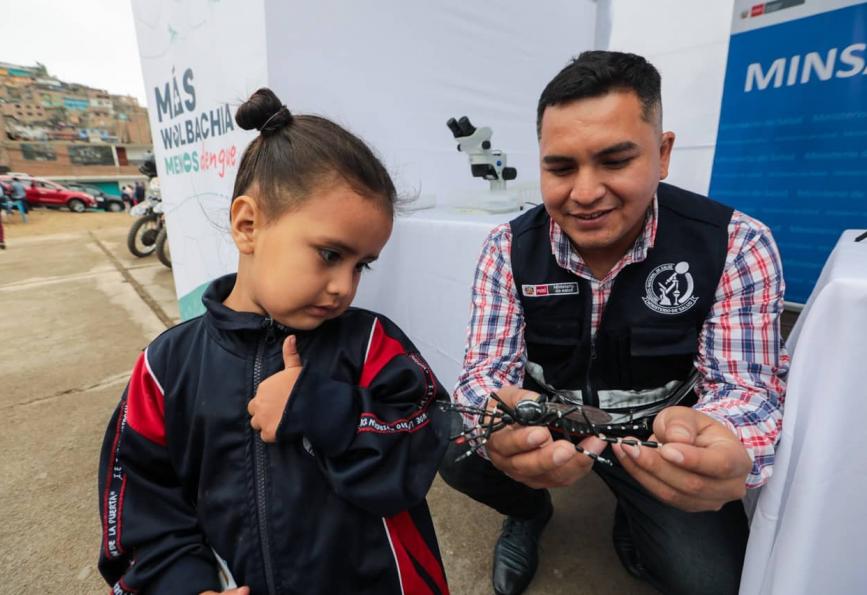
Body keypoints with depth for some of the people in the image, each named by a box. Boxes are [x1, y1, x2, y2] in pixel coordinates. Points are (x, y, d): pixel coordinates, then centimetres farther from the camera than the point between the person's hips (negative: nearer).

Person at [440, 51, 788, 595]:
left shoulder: (735, 245, -18)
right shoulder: (509, 248, -16)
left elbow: (743, 385, -17)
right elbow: (487, 369, -19)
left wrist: (722, 445, -43)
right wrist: (502, 423, -44)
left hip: (659, 433, 0)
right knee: (456, 452, -21)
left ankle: (634, 525, 21)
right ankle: (530, 512, 15)